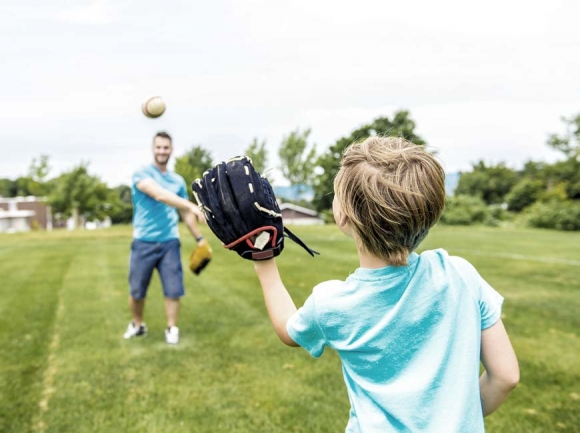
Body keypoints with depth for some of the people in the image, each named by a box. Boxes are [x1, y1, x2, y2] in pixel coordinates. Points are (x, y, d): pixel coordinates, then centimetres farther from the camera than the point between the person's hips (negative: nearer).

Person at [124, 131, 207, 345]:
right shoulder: (142, 174, -6)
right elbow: (159, 194, -25)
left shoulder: (178, 181, 10)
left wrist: (200, 238, 12)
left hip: (169, 242, 3)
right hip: (144, 242, -2)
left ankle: (172, 329, 16)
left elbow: (184, 213, 18)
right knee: (136, 291, 8)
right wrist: (193, 206, -37)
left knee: (173, 289, 0)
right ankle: (137, 324, 32)